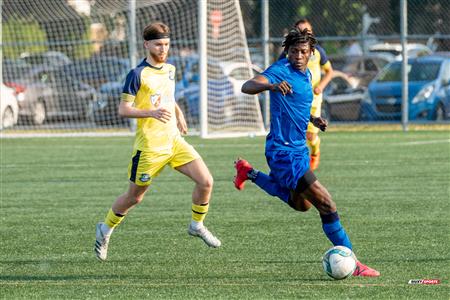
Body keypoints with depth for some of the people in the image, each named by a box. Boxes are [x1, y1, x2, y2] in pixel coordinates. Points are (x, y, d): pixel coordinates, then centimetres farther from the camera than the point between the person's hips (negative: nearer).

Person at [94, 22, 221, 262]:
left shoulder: (170, 70, 10)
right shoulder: (138, 74, -12)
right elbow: (123, 109, -14)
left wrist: (179, 115, 9)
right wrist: (152, 112, -28)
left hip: (174, 141, 6)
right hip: (149, 146, -6)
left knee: (206, 181, -9)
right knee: (134, 196, 5)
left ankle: (197, 225, 13)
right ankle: (105, 230, 29)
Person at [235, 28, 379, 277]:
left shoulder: (306, 74, 10)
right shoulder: (281, 71, -16)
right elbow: (247, 87, -32)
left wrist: (313, 119, 8)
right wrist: (271, 86, -52)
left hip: (298, 148, 10)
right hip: (283, 151, -10)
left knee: (301, 204, 29)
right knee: (325, 203, -13)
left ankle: (249, 173, 34)